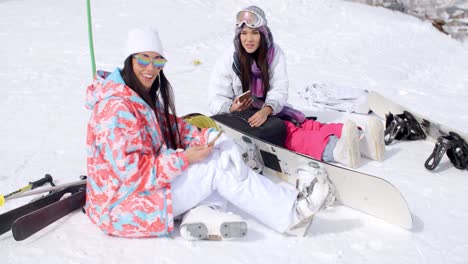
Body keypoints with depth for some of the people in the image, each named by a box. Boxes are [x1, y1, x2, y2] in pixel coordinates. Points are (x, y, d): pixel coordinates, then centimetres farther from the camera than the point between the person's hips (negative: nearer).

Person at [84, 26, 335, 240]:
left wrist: (205, 138, -12)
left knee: (221, 146, -3)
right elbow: (133, 173, -26)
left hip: (149, 182, 9)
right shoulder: (117, 108, -24)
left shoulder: (146, 96, 7)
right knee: (218, 166, -18)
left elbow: (173, 127, 7)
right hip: (123, 207, -9)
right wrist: (184, 159, -24)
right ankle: (290, 213, -9)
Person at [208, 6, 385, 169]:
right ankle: (335, 149, -57)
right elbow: (216, 101, -7)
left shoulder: (274, 53, -4)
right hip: (241, 118, -4)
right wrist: (232, 107, -29)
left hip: (270, 111, 4)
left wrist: (266, 110, -31)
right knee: (286, 132, -31)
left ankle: (360, 141, -41)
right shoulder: (229, 62, -10)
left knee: (305, 125, -22)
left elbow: (279, 90, -11)